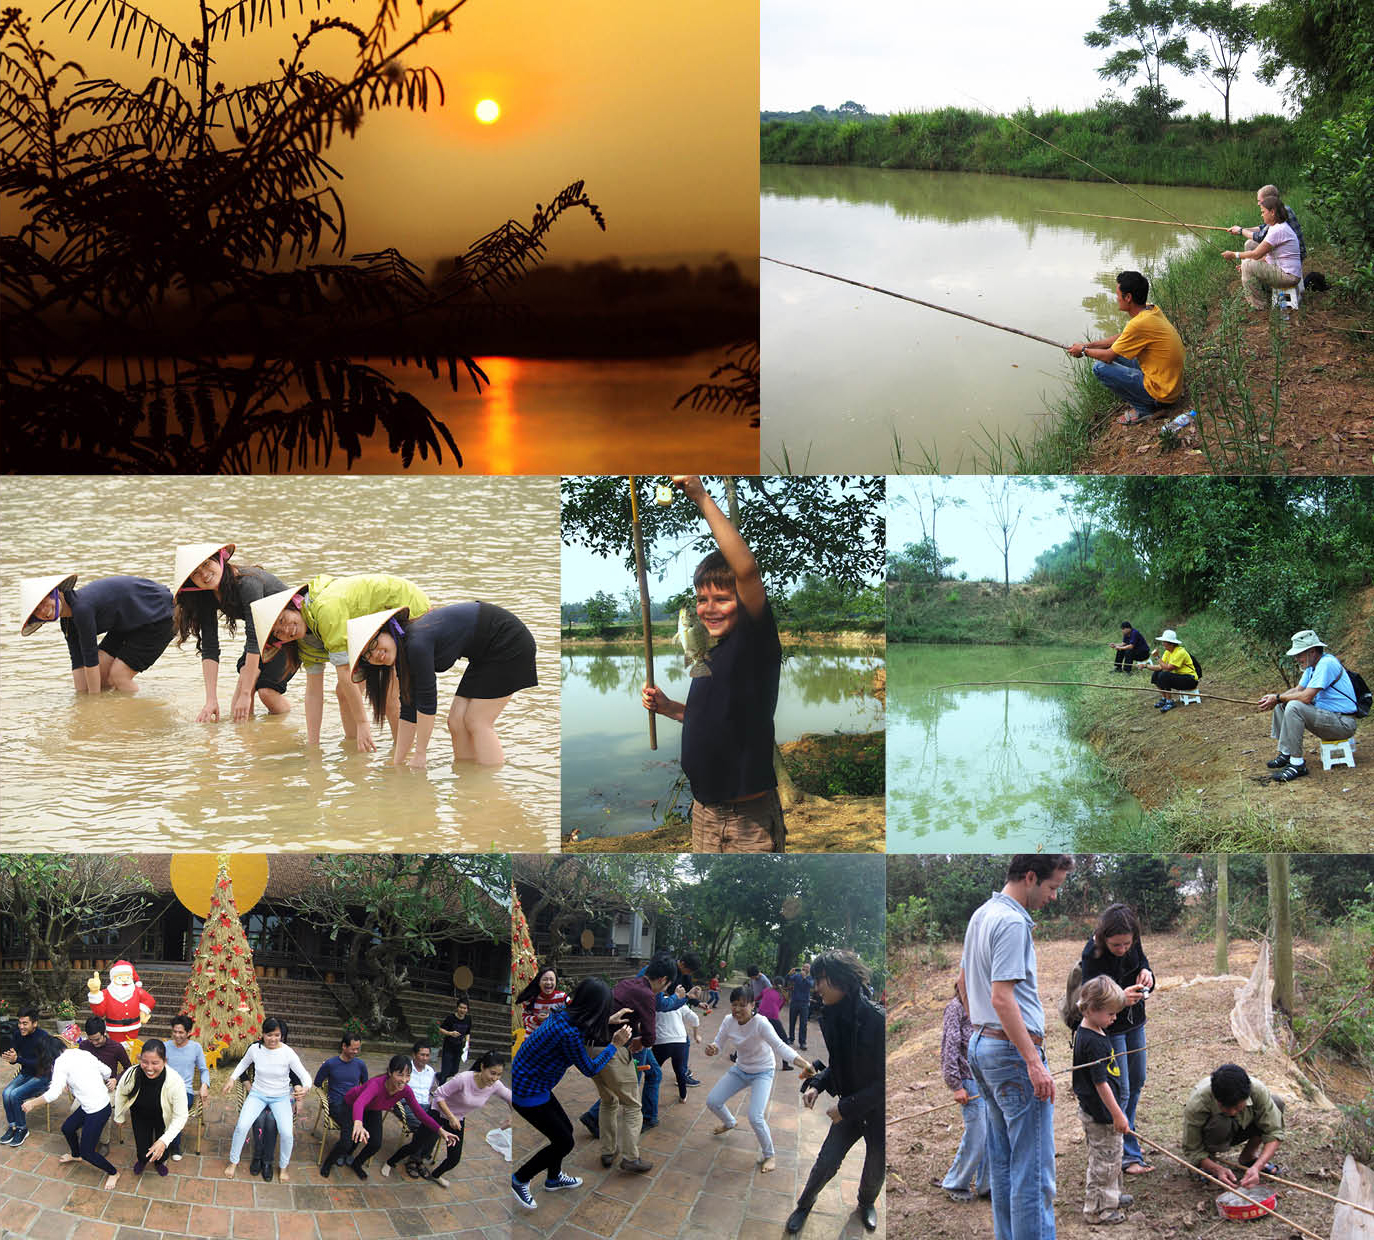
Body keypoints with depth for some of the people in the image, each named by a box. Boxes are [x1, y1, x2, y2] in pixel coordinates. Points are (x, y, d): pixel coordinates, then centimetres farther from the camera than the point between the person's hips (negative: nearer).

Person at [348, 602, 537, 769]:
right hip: (484, 657, 9)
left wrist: (420, 754, -12)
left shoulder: (416, 645, -26)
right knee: (457, 720, 4)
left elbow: (427, 701, -22)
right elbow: (409, 710, 5)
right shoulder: (403, 655, 1)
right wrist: (397, 764, 6)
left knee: (477, 722, -10)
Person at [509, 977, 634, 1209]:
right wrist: (615, 1045, -7)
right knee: (564, 1142, 4)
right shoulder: (569, 1033, -30)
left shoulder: (564, 1015, -3)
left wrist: (608, 1022, 19)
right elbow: (589, 1069, -16)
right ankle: (520, 1180, 18)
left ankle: (553, 1178, 43)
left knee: (565, 1129, 22)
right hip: (527, 1093, -9)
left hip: (529, 1084, 9)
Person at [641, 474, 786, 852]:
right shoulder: (714, 652, 11)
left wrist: (701, 498, -28)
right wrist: (670, 707, 7)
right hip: (704, 813, 8)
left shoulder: (756, 640, -14)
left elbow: (747, 568, -30)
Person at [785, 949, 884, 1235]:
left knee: (875, 1170, 16)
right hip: (848, 1107, 4)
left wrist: (847, 1106, -23)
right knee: (825, 1163, 5)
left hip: (878, 1112, -4)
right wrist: (817, 1084, -8)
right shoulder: (832, 1017, -8)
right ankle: (804, 1205, 30)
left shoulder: (876, 1019, -30)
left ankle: (866, 1203, 46)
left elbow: (885, 1080, -25)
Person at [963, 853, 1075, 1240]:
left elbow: (966, 981, 23)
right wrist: (1034, 1063, -24)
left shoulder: (981, 914, 12)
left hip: (981, 1044, 10)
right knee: (1034, 1169, -8)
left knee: (1003, 1162, 14)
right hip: (1013, 1049, -10)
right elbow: (1001, 999, -24)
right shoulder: (1012, 923, -18)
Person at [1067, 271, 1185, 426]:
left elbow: (1108, 356, -13)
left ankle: (1143, 408, -2)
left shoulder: (1140, 324, -26)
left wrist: (1084, 350, 4)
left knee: (1100, 367, -12)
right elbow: (1121, 338, 18)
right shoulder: (1152, 310, 3)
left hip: (1161, 392, -9)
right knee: (1117, 354, 19)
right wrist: (1089, 345, 13)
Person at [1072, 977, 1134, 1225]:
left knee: (1105, 1158, 24)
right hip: (1101, 1113, -10)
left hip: (1090, 1109, 10)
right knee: (1106, 1160, 3)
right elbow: (1101, 1083, -25)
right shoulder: (1094, 1042, -26)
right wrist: (1117, 1115, -19)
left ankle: (1110, 1195, 39)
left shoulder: (1082, 1032, 5)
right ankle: (1098, 1208, 12)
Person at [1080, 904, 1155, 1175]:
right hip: (1109, 1029, -7)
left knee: (1136, 1082, 18)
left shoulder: (1133, 943, -12)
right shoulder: (1092, 956, -30)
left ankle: (1125, 1136, 36)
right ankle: (1128, 1156, 6)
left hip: (1134, 1023, 7)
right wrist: (1119, 999, -48)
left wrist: (1146, 974, -15)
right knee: (1119, 1091, -4)